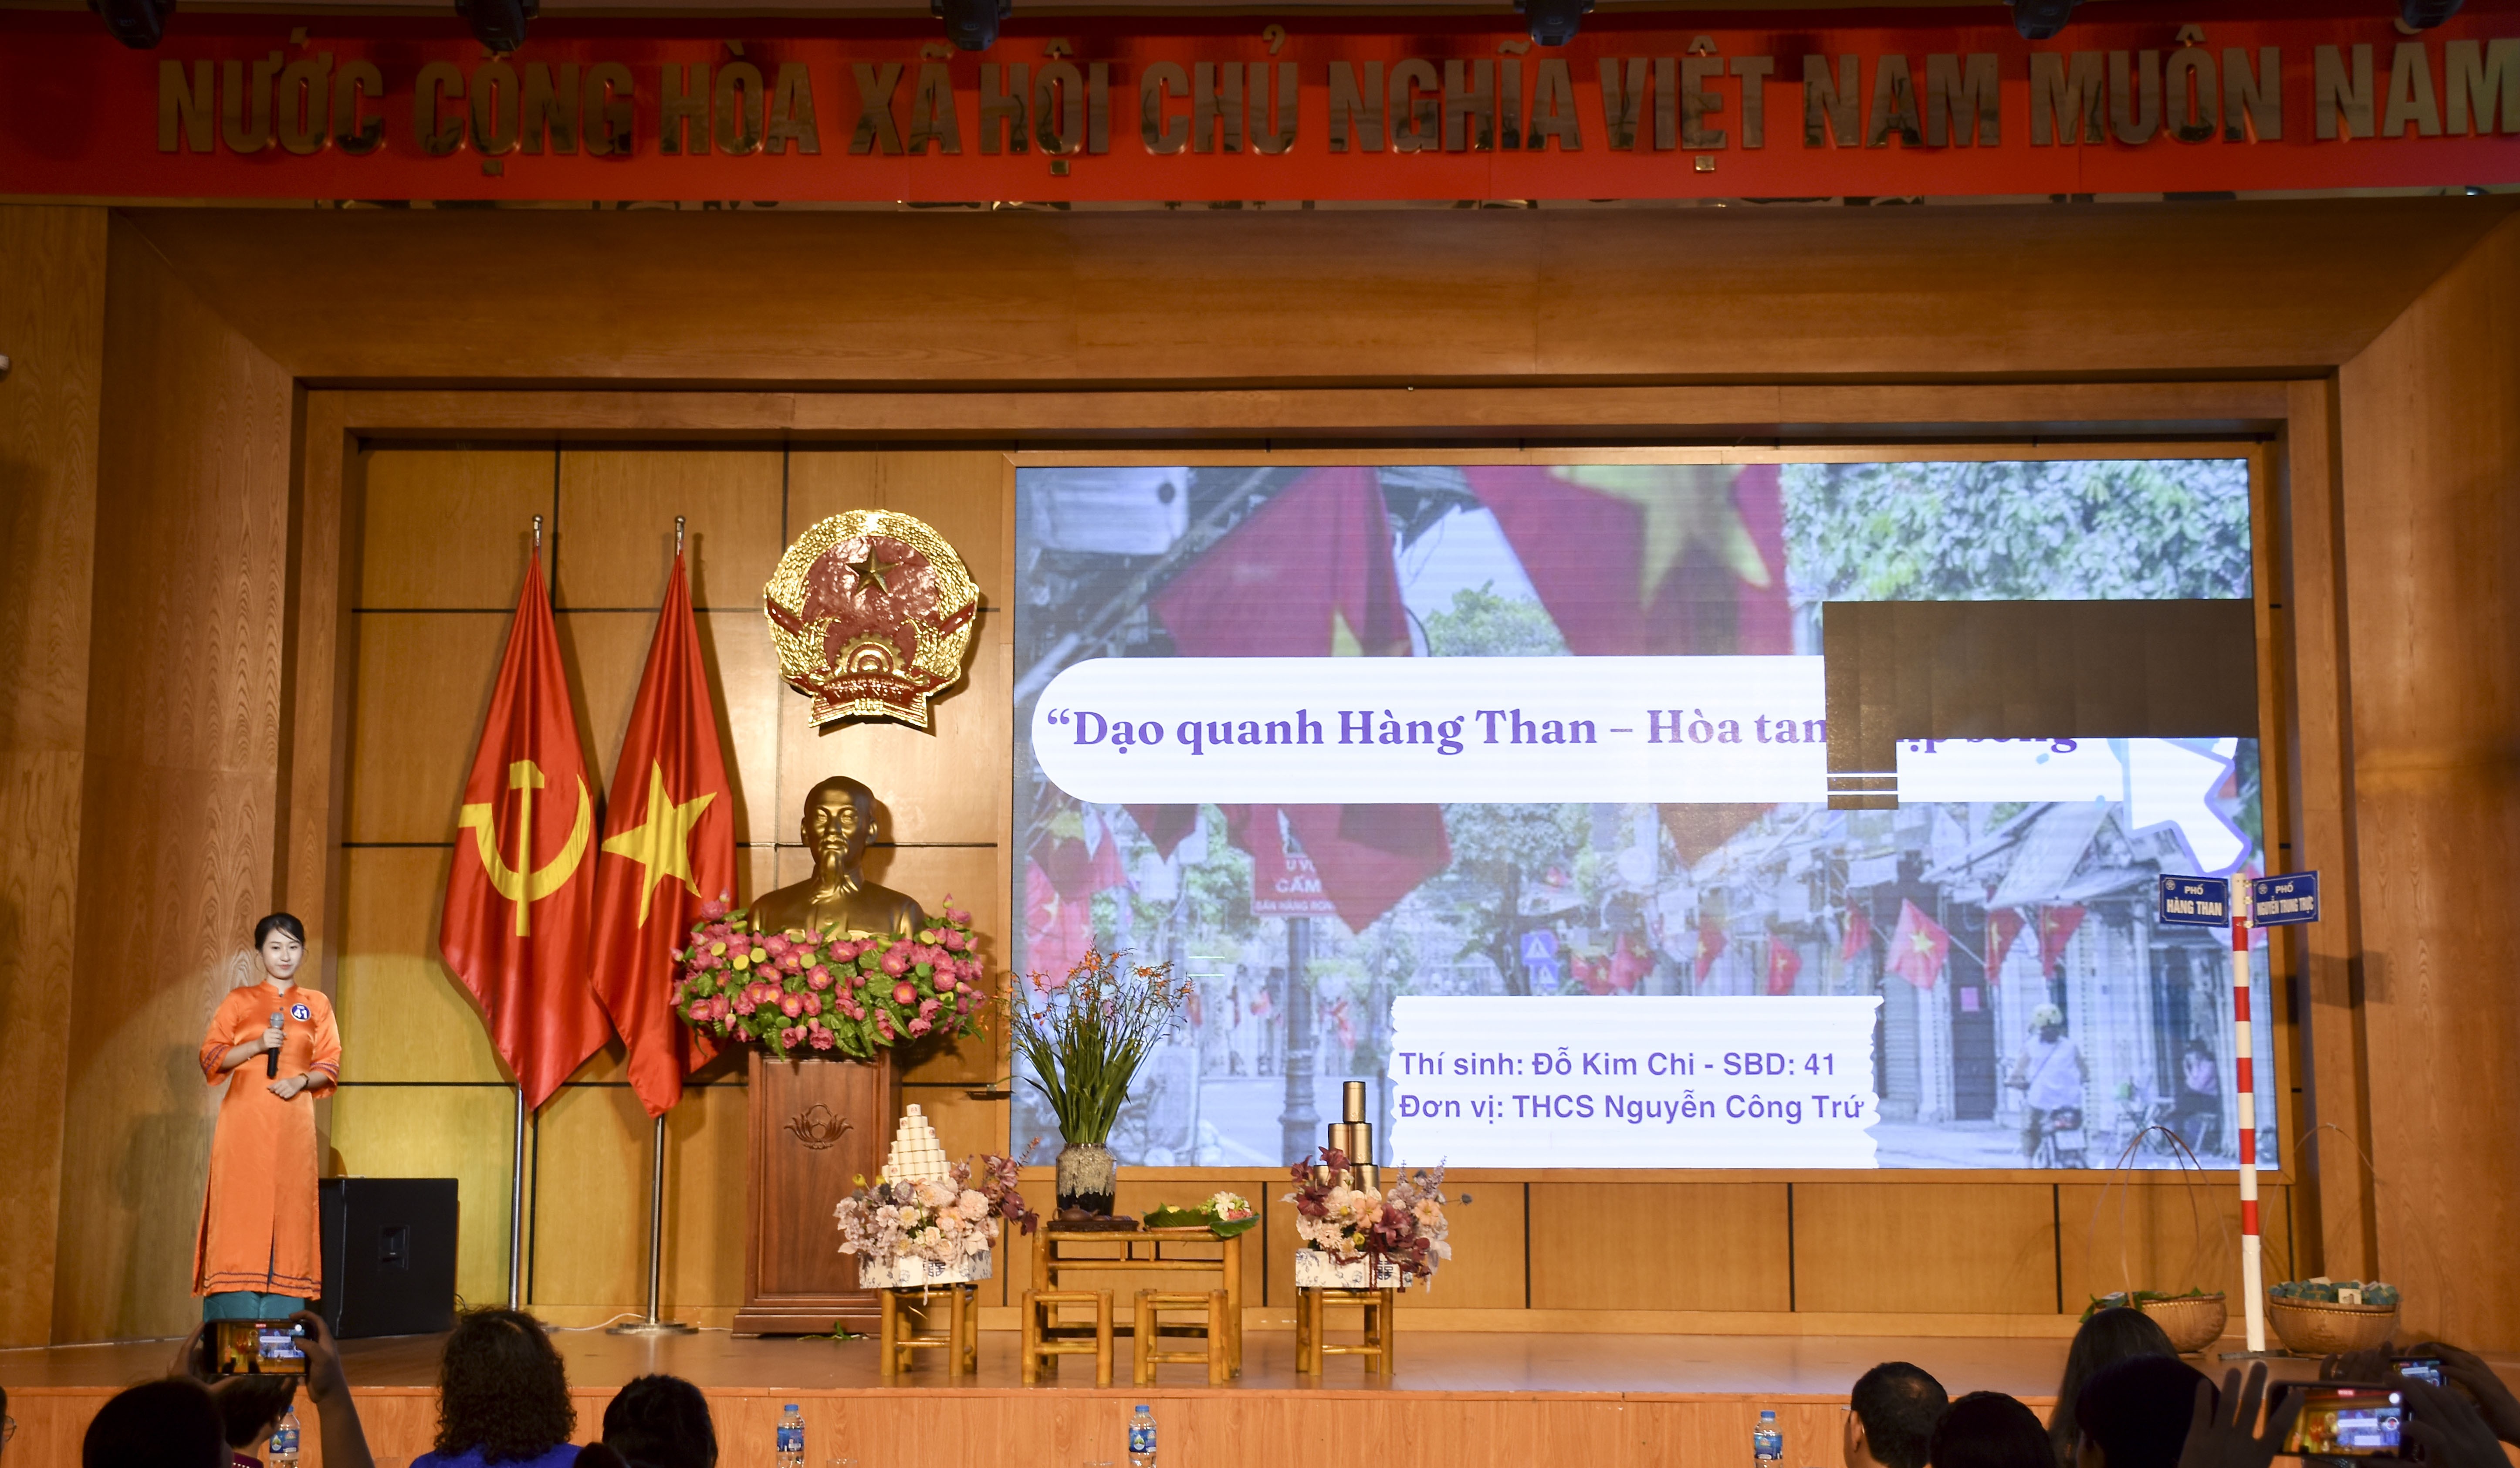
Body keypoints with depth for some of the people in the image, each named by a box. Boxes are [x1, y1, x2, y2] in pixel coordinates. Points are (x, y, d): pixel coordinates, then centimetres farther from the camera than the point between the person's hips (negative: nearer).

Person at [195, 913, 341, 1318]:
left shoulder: (317, 1005, 12)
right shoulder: (240, 1000, 9)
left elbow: (330, 1065, 9)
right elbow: (211, 1057, 3)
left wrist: (302, 1081, -10)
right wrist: (257, 1045, -11)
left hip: (293, 1125, 1)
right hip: (245, 1121, -1)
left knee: (289, 1209, -2)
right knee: (240, 1210, -6)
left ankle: (281, 1321, 0)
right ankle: (234, 1322, -3)